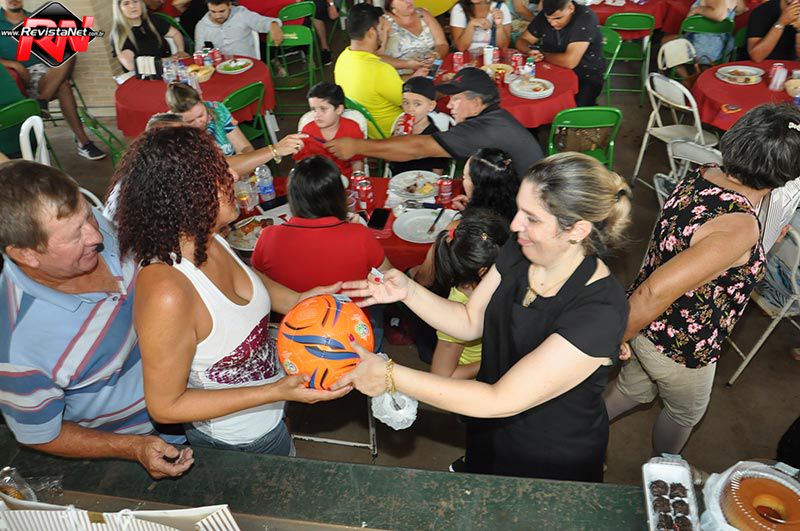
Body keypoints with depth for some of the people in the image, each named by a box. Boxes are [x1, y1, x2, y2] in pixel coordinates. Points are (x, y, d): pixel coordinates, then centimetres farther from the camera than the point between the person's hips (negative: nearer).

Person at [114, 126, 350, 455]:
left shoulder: (209, 241, -15)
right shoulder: (166, 293, -39)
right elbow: (165, 406, -28)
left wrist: (296, 300, -9)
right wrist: (277, 392, -33)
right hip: (238, 446, -7)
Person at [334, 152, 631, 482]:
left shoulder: (600, 311, -36)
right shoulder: (518, 250, -15)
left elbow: (501, 401, -36)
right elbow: (470, 322, -3)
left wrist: (390, 376, -35)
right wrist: (408, 291, -20)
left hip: (555, 463, -5)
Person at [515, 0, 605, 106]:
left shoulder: (586, 18, -22)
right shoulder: (545, 15, -4)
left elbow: (570, 62, -30)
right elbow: (522, 41, 5)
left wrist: (543, 55, -14)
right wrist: (530, 51, -18)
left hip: (586, 77, -5)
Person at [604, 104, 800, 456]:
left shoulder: (701, 176, -12)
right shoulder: (740, 227, -36)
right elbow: (656, 291, -40)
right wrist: (616, 340, -27)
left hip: (649, 325, 6)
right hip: (681, 349, -6)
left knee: (635, 390, 32)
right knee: (685, 413, 27)